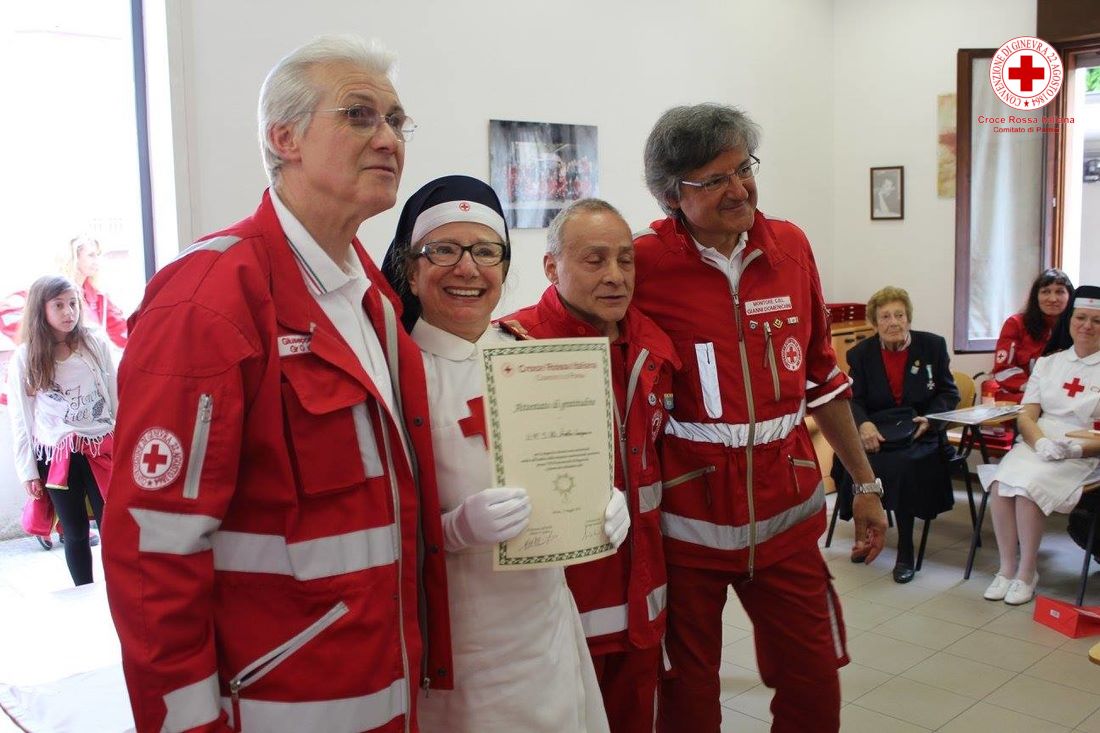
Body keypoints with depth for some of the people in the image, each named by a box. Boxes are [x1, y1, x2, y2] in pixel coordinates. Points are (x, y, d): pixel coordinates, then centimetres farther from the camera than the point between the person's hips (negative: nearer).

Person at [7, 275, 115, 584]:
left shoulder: (95, 344, 2)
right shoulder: (25, 357, -1)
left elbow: (115, 397, 7)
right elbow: (20, 419, 1)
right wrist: (27, 471, 0)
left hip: (102, 450, 0)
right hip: (57, 457, 0)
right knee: (75, 533, 9)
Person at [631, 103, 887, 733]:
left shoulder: (791, 247, 3)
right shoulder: (645, 264, -11)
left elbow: (822, 376, 11)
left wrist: (866, 482, 15)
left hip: (786, 512, 4)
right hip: (686, 520, -3)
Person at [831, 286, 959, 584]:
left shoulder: (933, 345, 7)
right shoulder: (860, 353, 8)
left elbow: (949, 393, 9)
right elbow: (854, 400, 1)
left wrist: (930, 419, -11)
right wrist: (863, 424, -22)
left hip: (919, 433, -1)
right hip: (875, 432, 1)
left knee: (902, 466, -34)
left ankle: (905, 551, -16)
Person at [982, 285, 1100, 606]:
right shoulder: (1048, 363, 16)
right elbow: (1025, 417, 8)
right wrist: (1041, 442, -13)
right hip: (1036, 445, 3)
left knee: (1029, 484, -31)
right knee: (1001, 482, -28)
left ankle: (1027, 573, -15)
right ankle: (1007, 568, -15)